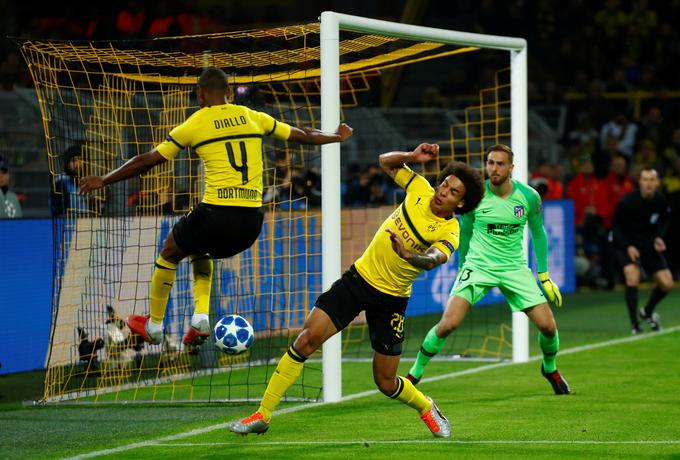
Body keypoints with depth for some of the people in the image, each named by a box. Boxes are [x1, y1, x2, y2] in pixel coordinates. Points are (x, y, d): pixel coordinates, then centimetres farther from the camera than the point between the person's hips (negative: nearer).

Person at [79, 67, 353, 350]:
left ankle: (154, 326, 33)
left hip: (216, 214, -4)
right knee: (199, 250, 33)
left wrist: (104, 180, 18)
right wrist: (337, 136, 43)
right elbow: (302, 135, 24)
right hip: (251, 223, 4)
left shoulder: (194, 124, 2)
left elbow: (147, 161, 6)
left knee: (170, 252, 24)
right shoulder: (253, 117, 11)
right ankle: (201, 318, 16)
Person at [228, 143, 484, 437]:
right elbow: (386, 162, 11)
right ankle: (263, 415, -7)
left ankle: (426, 408, 37)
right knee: (307, 339, -13)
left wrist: (408, 255, -57)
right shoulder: (421, 191, -3)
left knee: (386, 383, 1)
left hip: (391, 300, -3)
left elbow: (433, 260, -36)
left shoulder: (449, 233, -15)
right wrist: (412, 157, -8)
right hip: (358, 278, 3)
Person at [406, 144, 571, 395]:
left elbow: (538, 234, 8)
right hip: (477, 266, -2)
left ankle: (550, 368, 28)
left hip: (515, 269, 2)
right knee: (448, 324, -19)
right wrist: (462, 266, 14)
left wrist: (544, 276, 8)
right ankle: (415, 373, -1)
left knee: (548, 326, -4)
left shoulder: (529, 196, -7)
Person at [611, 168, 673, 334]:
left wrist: (659, 237, -6)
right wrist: (628, 247, -22)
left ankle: (647, 312, 29)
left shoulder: (661, 201, -11)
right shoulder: (627, 202, -23)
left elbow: (664, 220, 10)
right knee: (633, 277, -28)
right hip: (626, 243, -4)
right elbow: (616, 227, -12)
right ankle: (634, 325, -15)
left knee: (666, 284, -2)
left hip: (649, 244, 4)